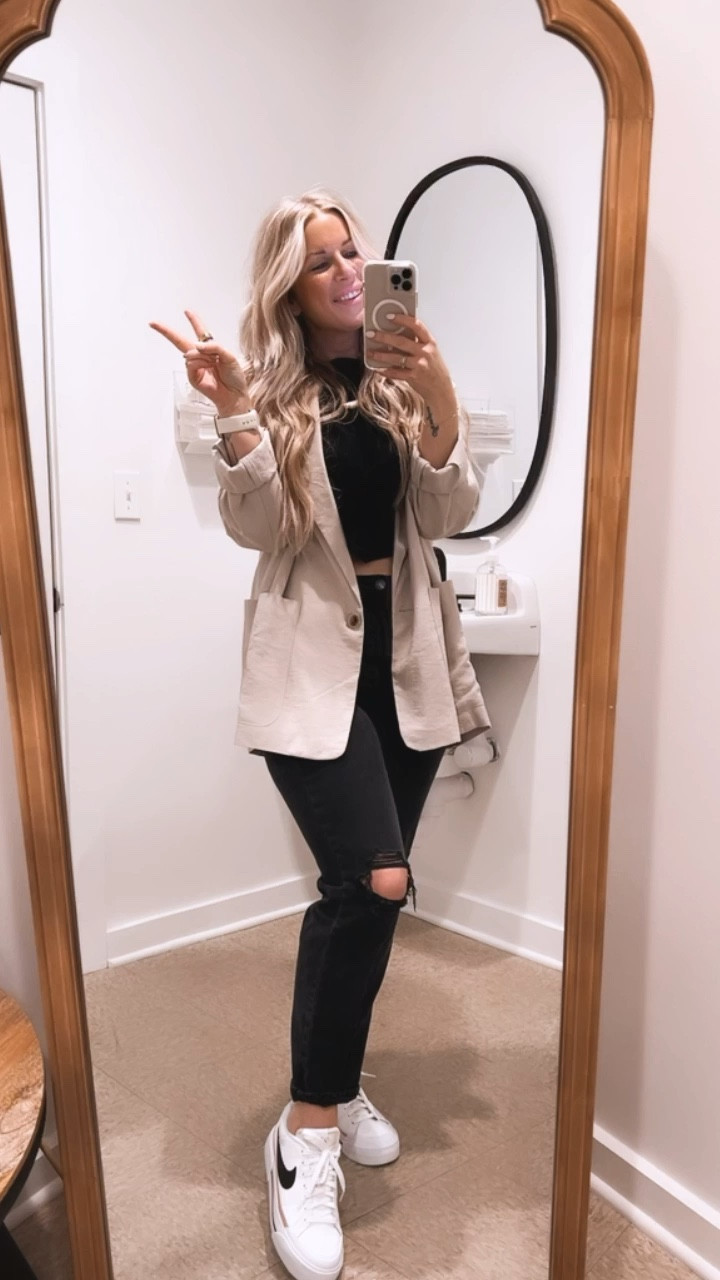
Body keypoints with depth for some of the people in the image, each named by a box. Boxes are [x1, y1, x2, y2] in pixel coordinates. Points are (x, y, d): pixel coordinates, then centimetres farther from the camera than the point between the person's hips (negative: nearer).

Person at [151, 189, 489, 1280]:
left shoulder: (407, 374, 9)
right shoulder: (272, 386, 3)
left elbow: (451, 515, -1)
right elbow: (257, 529, -7)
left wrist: (440, 403, -16)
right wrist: (235, 415, -21)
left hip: (407, 655, 4)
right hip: (314, 663, -3)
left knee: (364, 890, 12)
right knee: (371, 881, -18)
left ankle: (336, 1083, 35)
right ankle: (309, 1134, 6)